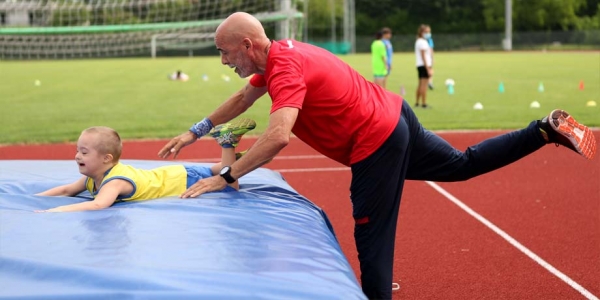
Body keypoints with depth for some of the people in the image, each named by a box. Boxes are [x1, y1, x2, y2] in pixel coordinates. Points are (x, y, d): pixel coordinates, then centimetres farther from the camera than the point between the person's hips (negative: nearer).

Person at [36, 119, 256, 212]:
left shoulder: (115, 181, -36)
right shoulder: (94, 176, -9)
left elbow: (97, 205, -55)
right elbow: (67, 190, 6)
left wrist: (53, 211, -56)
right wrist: (36, 199, -8)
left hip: (184, 181, -8)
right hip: (174, 175, 8)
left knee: (230, 187, 5)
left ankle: (227, 140, 7)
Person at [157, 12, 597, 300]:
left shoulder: (285, 70, -24)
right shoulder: (276, 55, 5)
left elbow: (278, 137, -40)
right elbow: (243, 98, 21)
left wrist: (225, 177, -35)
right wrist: (194, 133, 20)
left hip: (377, 143, -10)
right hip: (394, 115, 10)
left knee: (372, 241, 1)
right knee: (464, 164, 24)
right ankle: (548, 129, 24)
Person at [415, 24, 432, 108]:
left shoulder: (418, 41, 17)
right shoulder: (423, 42, -13)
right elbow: (423, 56, -17)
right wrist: (428, 68, -19)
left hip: (419, 65, 10)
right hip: (424, 65, -10)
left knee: (420, 84, 15)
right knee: (424, 85, -9)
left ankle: (417, 103, 19)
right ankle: (424, 103, -10)